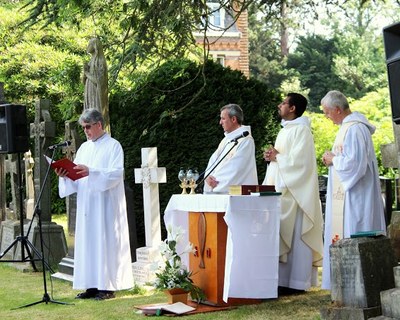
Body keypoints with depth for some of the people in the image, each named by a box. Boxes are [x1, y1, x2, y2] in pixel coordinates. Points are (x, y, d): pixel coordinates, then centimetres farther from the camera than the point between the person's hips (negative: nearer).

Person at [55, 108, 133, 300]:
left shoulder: (113, 146, -3)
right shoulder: (84, 148, 16)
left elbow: (117, 174, -15)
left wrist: (90, 172, -26)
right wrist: (64, 175, -7)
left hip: (106, 204, -6)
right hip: (86, 204, 6)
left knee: (106, 241, -6)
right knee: (87, 241, 4)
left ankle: (108, 286, -3)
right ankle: (92, 285, 8)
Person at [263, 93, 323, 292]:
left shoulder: (301, 131, -10)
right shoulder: (285, 131, 19)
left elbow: (300, 161, -20)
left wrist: (277, 156, -8)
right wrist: (272, 156, 4)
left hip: (294, 192, -9)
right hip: (280, 190, 9)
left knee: (293, 235, -8)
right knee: (282, 236, 7)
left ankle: (296, 282, -5)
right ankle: (283, 279, 9)